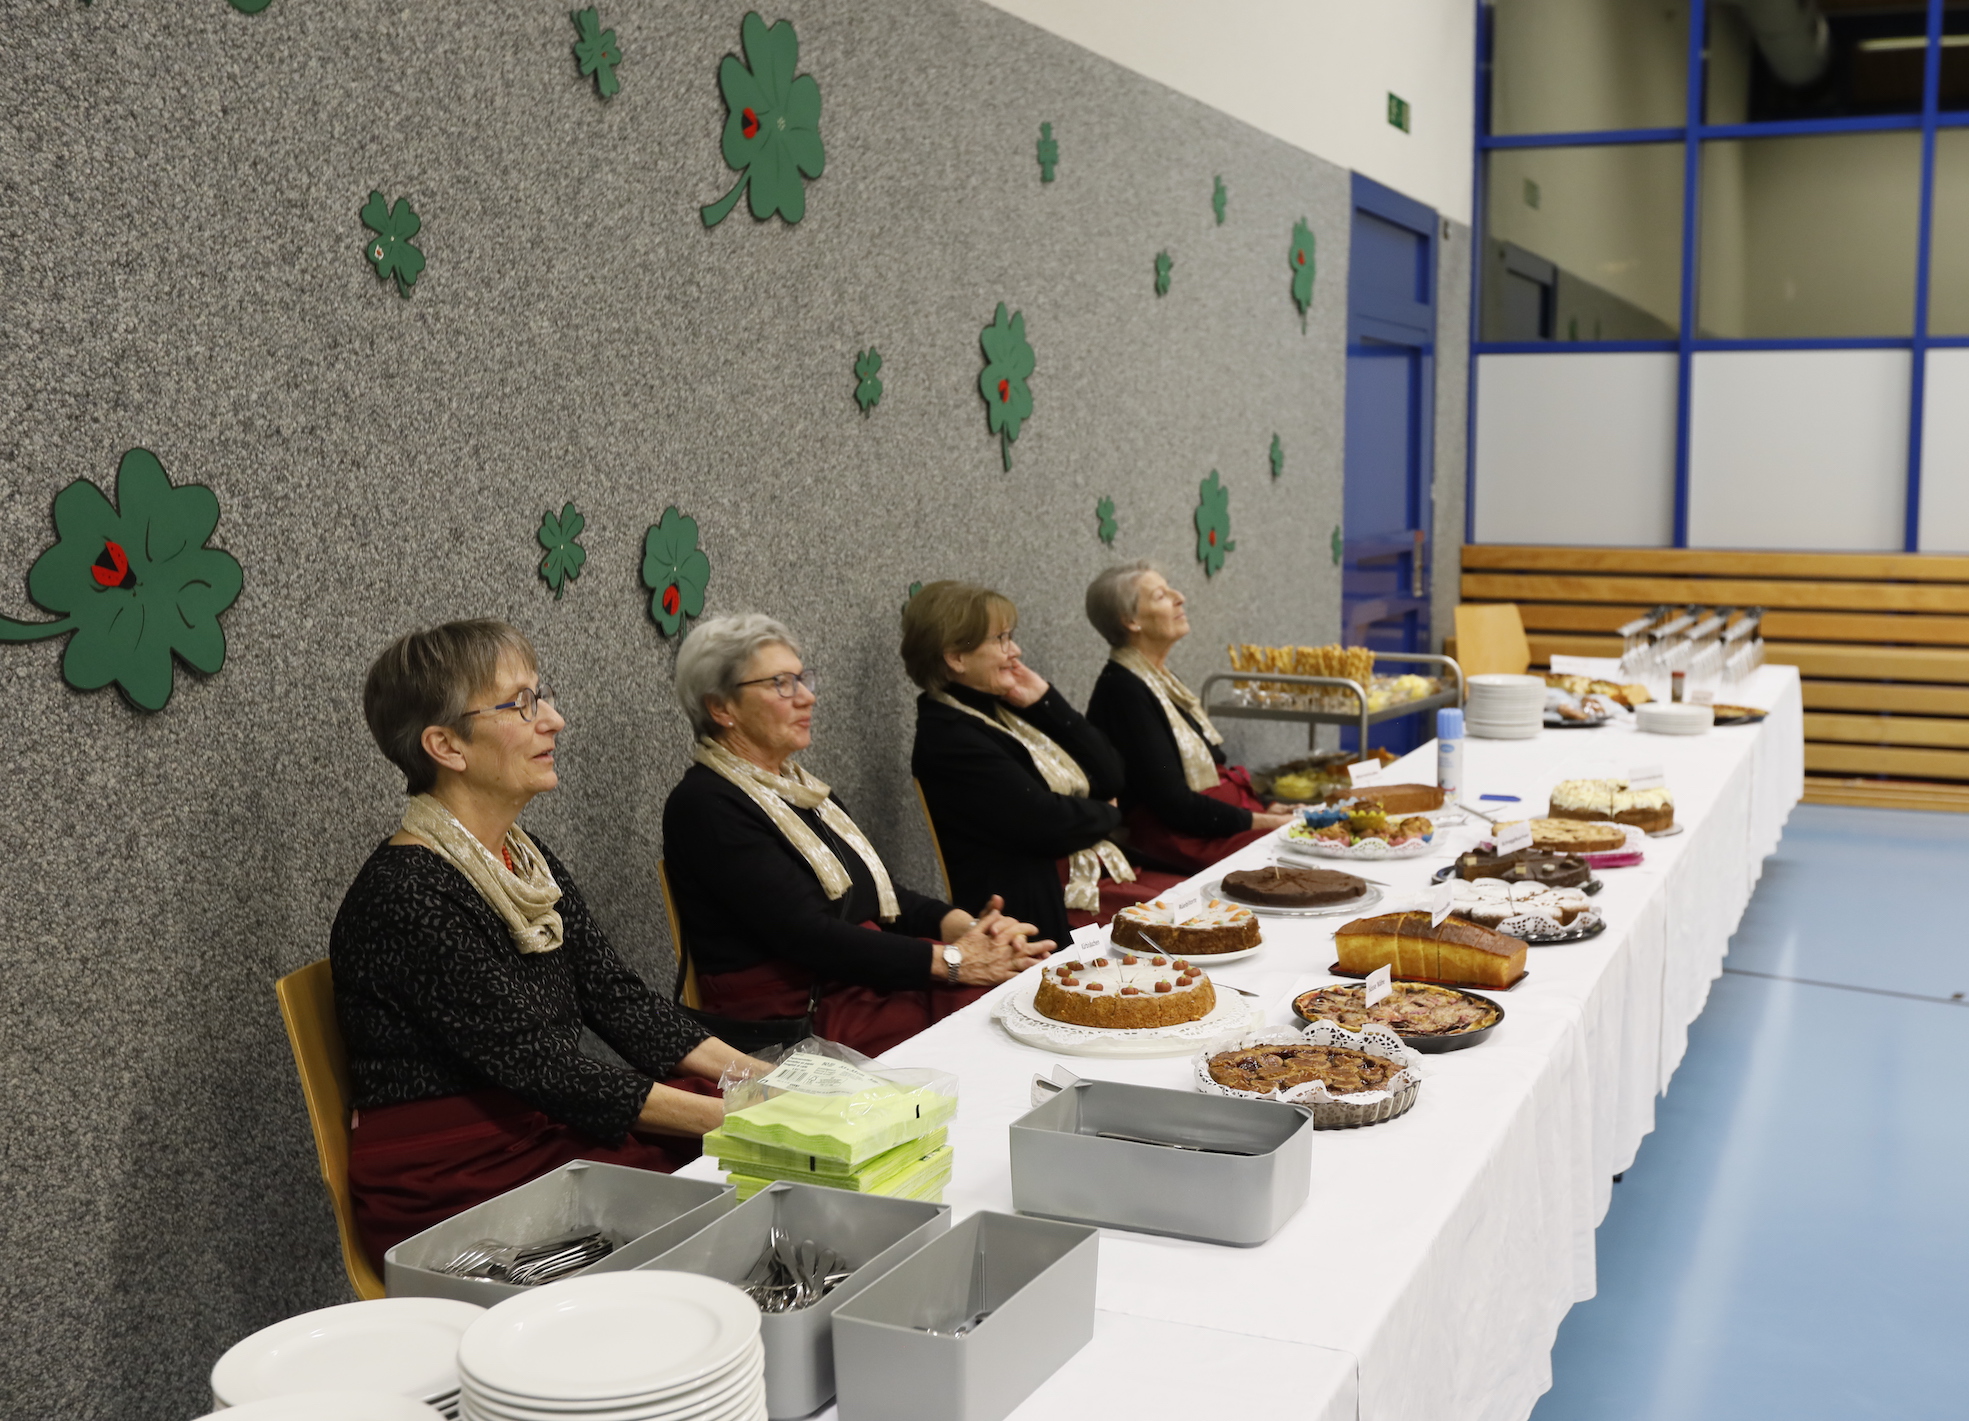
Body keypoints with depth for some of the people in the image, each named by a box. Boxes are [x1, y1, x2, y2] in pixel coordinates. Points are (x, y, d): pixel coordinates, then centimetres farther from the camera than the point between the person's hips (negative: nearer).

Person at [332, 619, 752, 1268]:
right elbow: (541, 1067, -22)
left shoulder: (530, 861, 9)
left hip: (537, 1132, 8)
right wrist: (723, 1116, -23)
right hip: (453, 1185, -8)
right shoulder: (405, 897, -20)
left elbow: (619, 998, 6)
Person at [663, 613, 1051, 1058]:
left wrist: (964, 926, -8)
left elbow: (884, 896, 13)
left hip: (872, 983, 8)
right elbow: (807, 936, -17)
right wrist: (950, 961, -18)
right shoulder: (704, 806, -10)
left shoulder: (800, 787, 18)